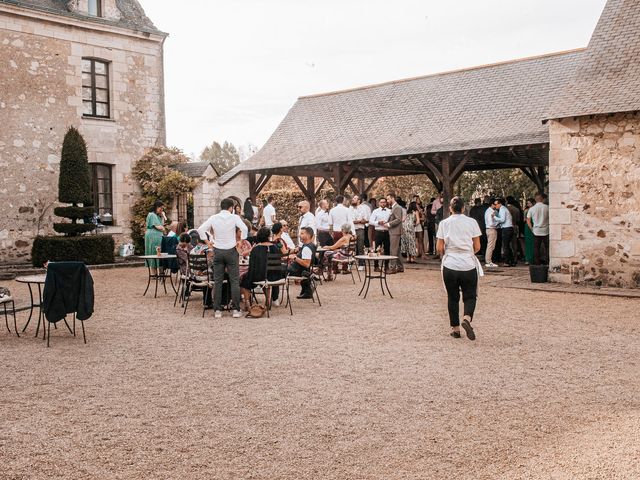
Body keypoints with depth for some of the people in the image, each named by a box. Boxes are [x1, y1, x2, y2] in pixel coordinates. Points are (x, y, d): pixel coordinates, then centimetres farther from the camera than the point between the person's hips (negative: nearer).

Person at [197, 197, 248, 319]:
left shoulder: (213, 218, 2)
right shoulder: (234, 217, -5)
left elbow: (200, 229, -3)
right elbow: (244, 228, -18)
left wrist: (207, 242, 4)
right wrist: (241, 241, -5)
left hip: (217, 251, 2)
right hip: (231, 251, -2)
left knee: (217, 281, 5)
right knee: (234, 281, 2)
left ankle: (217, 310, 3)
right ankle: (236, 310, 0)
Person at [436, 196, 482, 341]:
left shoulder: (444, 223, -1)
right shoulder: (471, 222, -2)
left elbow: (439, 248, -1)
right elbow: (477, 247, 0)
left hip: (450, 265, 1)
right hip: (468, 265, -1)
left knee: (452, 297, 13)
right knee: (470, 296, 9)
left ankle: (455, 329, 15)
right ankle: (467, 318, -18)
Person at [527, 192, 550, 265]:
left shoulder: (532, 209, 2)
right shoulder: (547, 207, -3)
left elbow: (528, 220, 4)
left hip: (536, 232, 2)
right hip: (546, 231, -2)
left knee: (536, 248, 6)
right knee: (547, 248, 6)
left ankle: (537, 264, 5)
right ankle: (547, 263, 4)